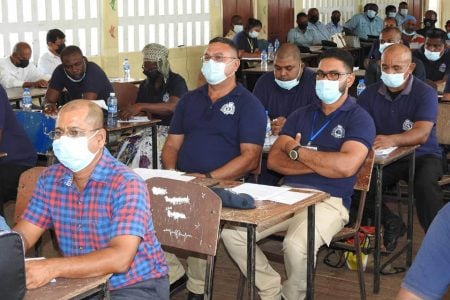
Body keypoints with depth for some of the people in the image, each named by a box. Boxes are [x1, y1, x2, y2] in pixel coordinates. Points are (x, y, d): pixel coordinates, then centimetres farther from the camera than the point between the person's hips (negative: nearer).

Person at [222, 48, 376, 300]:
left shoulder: (360, 119, 0)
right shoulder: (301, 115, 16)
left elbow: (346, 166, -18)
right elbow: (274, 160, 6)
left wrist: (298, 151, -6)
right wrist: (320, 163, -8)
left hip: (329, 200, -5)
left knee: (296, 245, -34)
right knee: (232, 233, -12)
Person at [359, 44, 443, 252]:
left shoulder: (425, 93, -10)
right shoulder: (371, 93, 3)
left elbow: (422, 134, -24)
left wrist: (392, 140, -45)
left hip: (422, 156, -3)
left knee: (425, 184, -35)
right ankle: (391, 223, 1)